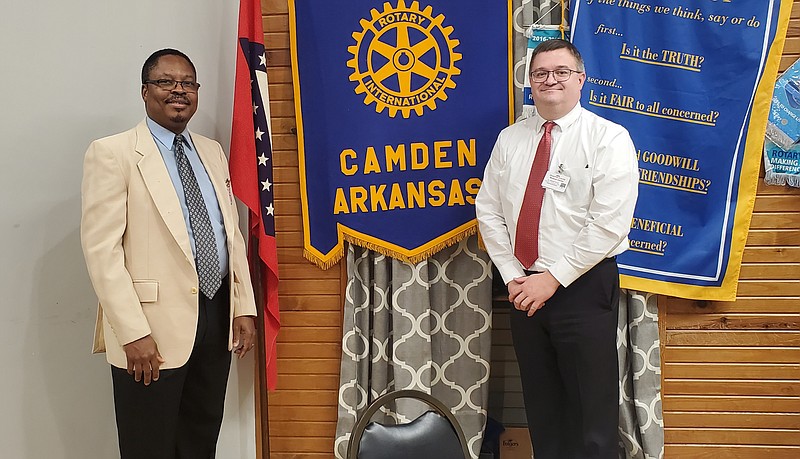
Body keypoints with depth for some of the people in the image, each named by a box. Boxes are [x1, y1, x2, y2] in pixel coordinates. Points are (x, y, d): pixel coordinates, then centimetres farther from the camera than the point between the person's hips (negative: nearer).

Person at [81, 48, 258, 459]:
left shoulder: (212, 152, 13)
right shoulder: (112, 153, -6)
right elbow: (101, 249, -13)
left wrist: (244, 307, 8)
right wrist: (133, 333, -18)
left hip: (216, 318, 6)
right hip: (154, 329, -6)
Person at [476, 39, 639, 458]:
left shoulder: (609, 139, -7)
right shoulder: (510, 139, 9)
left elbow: (608, 223, -16)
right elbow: (488, 209, 8)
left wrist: (553, 278, -16)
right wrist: (513, 276, -2)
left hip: (585, 287, -5)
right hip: (524, 290, 5)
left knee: (593, 409, 2)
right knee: (541, 406, 14)